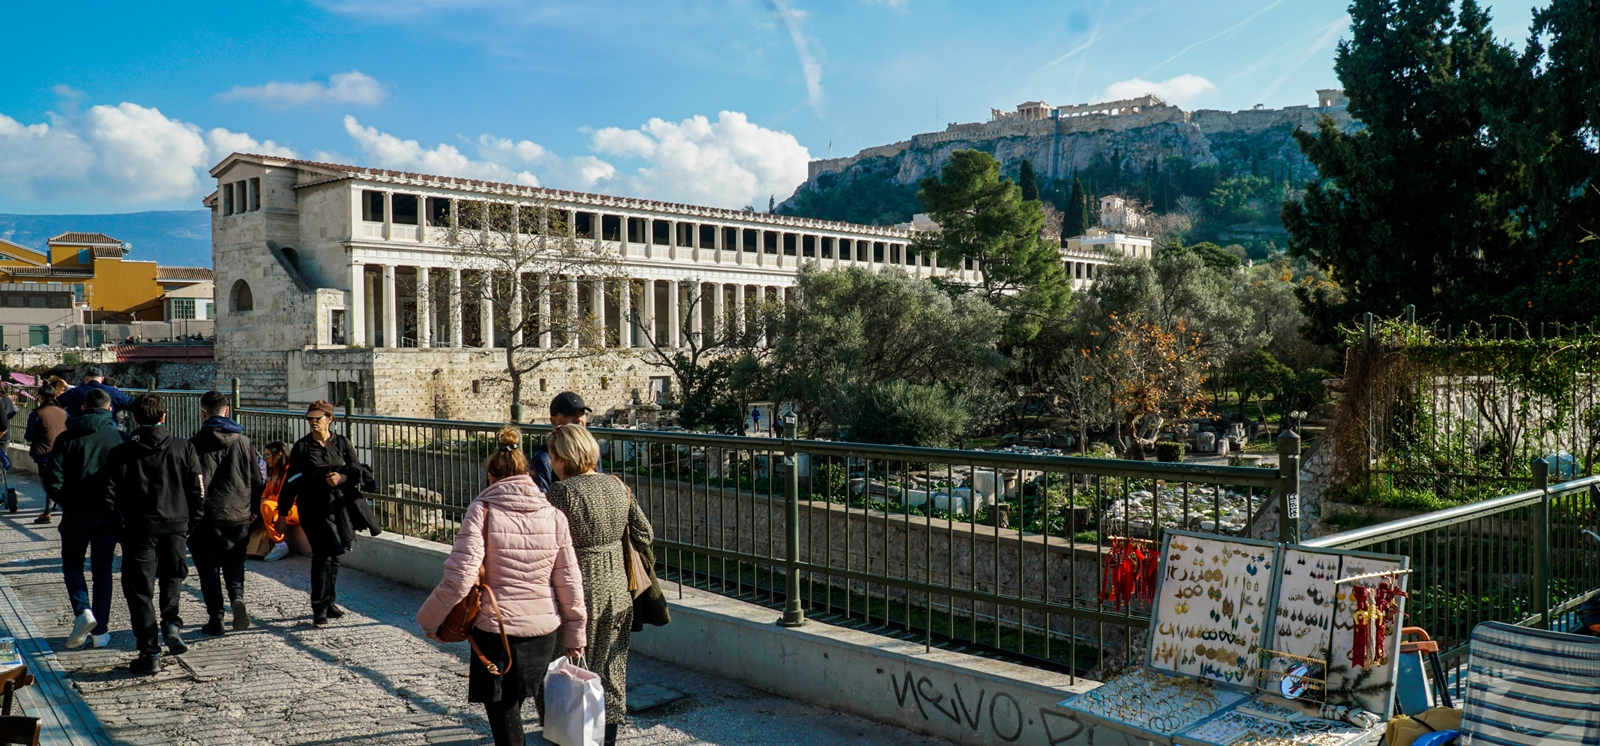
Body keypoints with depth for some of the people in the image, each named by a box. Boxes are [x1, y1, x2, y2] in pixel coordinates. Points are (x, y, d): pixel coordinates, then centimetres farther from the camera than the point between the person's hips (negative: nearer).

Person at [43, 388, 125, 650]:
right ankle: (99, 632, 10)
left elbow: (53, 480, -9)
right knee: (102, 570, 10)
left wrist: (66, 499, 8)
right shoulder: (119, 437, -3)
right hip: (108, 514, 1)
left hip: (76, 513, -1)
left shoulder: (67, 438, -4)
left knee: (72, 564, 17)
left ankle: (83, 611, -6)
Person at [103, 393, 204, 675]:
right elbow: (198, 490, -1)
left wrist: (118, 527, 9)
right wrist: (191, 522, 11)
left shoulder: (121, 453, -3)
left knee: (139, 589, 6)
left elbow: (110, 495, -4)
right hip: (175, 525, 2)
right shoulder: (184, 448, -1)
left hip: (139, 528, -2)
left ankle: (150, 653, 3)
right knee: (172, 575, 25)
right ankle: (171, 621, 2)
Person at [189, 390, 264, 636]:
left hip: (206, 517, -2)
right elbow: (256, 480, 5)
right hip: (238, 516, 2)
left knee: (209, 568, 7)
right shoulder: (243, 442, 1)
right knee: (234, 561, 16)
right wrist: (254, 510, 18)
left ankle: (215, 618, 7)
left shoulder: (195, 444, -5)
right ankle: (237, 596, -10)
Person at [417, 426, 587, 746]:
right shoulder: (553, 515, 1)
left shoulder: (482, 510, -9)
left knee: (504, 717, 7)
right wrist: (574, 633, 14)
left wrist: (428, 619, 0)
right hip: (544, 632, 4)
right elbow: (569, 583, 2)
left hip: (495, 632, -3)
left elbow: (459, 578, -15)